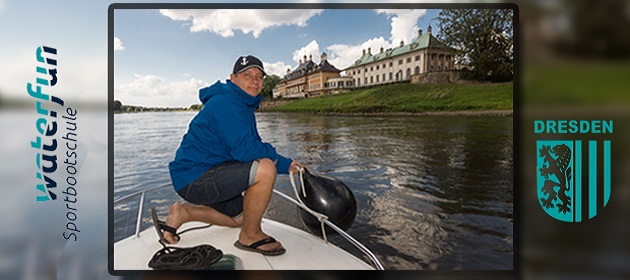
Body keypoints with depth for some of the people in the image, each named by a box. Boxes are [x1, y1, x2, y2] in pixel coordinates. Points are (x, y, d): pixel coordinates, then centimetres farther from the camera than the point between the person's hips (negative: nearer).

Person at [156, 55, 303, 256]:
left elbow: (256, 147, 19)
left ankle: (183, 213, 22)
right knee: (264, 169, -27)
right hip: (194, 178, -11)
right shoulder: (225, 103, -19)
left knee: (239, 217, 27)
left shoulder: (244, 106, 15)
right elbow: (244, 150, -29)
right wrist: (271, 153, -9)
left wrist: (286, 165, 12)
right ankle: (250, 236, -8)